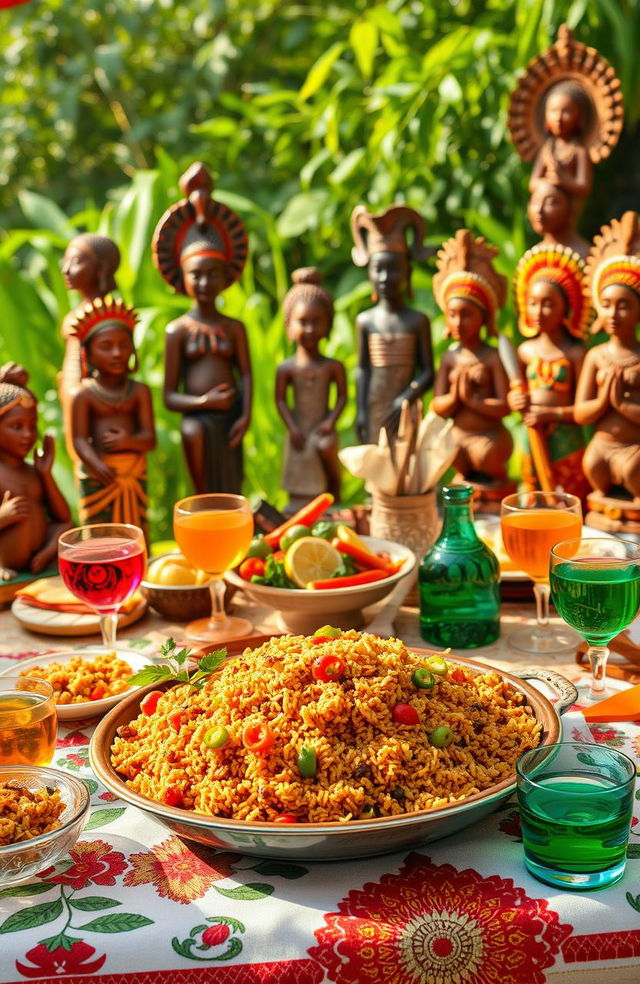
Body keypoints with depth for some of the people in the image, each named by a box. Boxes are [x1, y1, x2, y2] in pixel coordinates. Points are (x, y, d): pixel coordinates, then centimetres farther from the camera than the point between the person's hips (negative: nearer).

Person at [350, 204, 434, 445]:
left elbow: (428, 372, -2)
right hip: (374, 409, 2)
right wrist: (361, 412, -1)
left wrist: (405, 400, -15)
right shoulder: (365, 321, 5)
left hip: (406, 410, -1)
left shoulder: (418, 321, 0)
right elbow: (362, 370, 6)